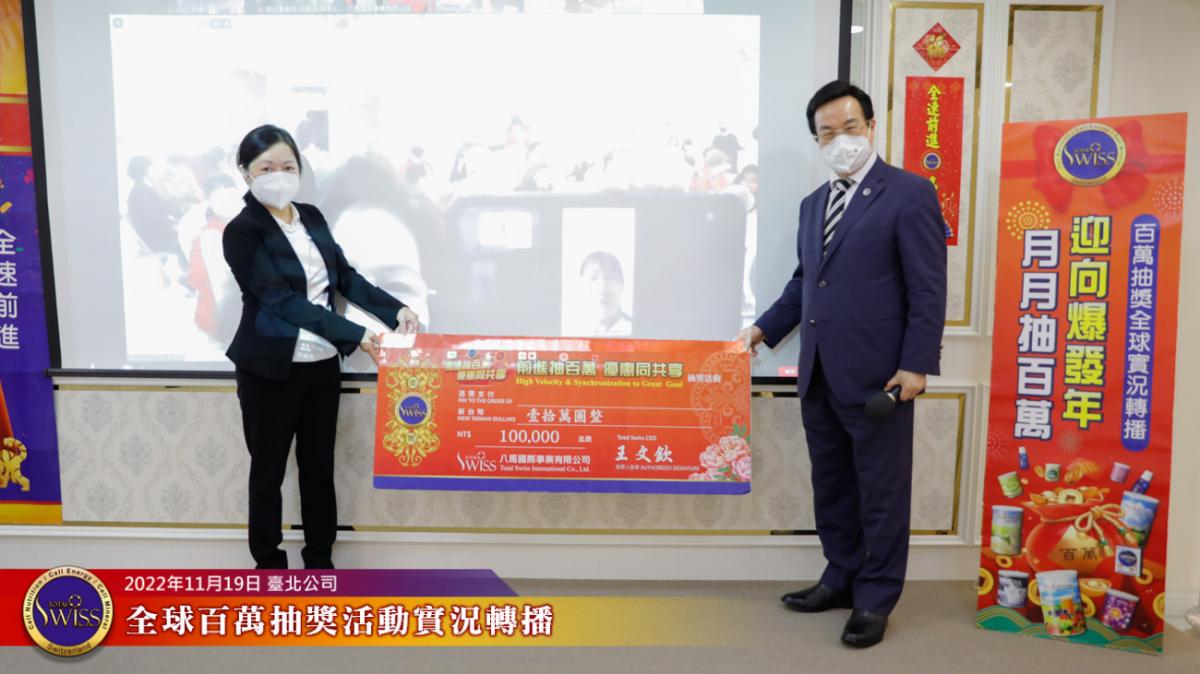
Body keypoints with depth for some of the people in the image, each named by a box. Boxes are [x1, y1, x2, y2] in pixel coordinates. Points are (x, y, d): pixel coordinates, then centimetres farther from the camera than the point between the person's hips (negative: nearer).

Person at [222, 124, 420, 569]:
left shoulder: (312, 217, 6)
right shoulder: (242, 232, -12)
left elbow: (345, 277, 8)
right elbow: (283, 300, -20)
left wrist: (395, 309, -6)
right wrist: (354, 335, -25)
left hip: (322, 365, 5)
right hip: (270, 371, -5)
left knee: (319, 467, 14)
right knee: (269, 471, 9)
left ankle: (320, 564, 29)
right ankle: (269, 566, 25)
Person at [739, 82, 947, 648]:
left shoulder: (910, 193, -6)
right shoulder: (814, 203, 16)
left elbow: (929, 288, -10)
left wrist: (916, 364, -15)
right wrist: (766, 327, 13)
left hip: (876, 374, -7)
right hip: (819, 373, 7)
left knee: (880, 489, 5)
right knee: (831, 484, 16)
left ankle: (876, 598, 20)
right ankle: (842, 578, 32)